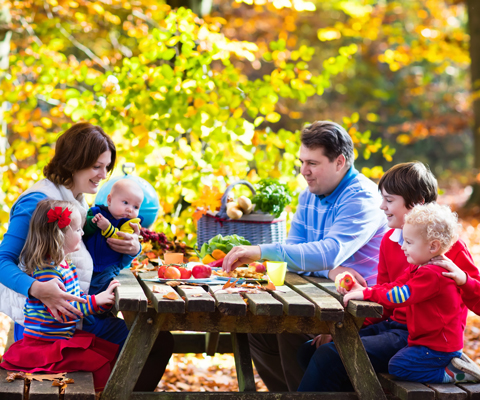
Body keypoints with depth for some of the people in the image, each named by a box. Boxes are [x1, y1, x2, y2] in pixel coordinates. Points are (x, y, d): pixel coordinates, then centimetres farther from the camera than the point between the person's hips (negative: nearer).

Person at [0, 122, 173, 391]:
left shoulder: (79, 201, 15)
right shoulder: (38, 201, -14)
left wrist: (133, 249, -2)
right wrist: (38, 289, -37)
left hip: (78, 312, 9)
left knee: (161, 341, 3)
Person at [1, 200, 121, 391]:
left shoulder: (66, 265, 9)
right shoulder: (46, 271, -23)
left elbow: (77, 300, 16)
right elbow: (62, 312, -28)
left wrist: (104, 298, 3)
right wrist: (96, 300, -27)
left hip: (67, 337, 10)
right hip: (44, 344, -10)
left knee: (113, 353, 9)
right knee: (99, 365, -19)